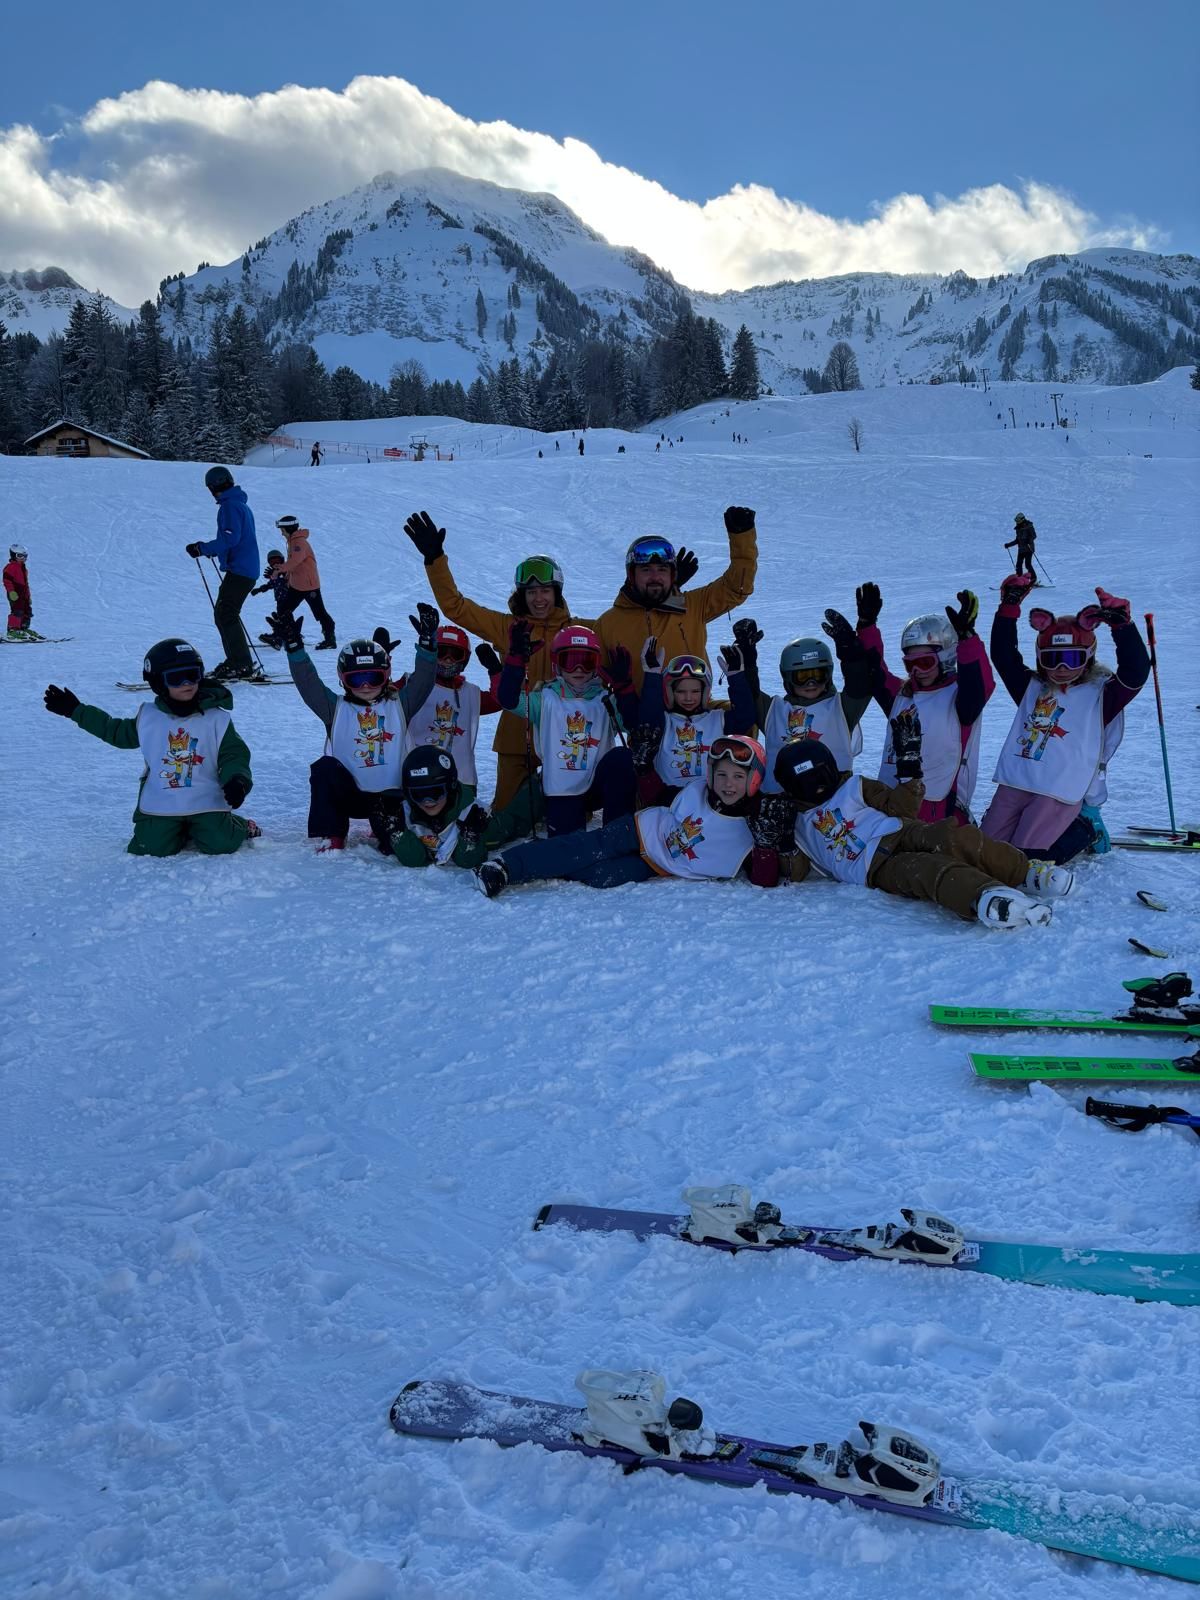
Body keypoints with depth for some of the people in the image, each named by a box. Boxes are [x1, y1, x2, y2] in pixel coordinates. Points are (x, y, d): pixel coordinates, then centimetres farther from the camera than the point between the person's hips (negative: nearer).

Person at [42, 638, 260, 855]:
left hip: (205, 802, -2)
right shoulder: (148, 718, 6)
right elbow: (117, 732, 22)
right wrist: (75, 711, 23)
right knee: (152, 848, -14)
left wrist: (237, 780, -23)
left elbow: (233, 754, -1)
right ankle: (182, 832, 19)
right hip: (159, 803, 2)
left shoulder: (216, 718, -2)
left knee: (220, 845, -19)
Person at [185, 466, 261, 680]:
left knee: (226, 615, -10)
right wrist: (214, 549, 24)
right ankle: (236, 661, 18)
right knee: (223, 614, 15)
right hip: (247, 570, 10)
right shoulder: (240, 504, 19)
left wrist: (202, 549, -17)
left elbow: (230, 538, -22)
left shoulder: (230, 506, -12)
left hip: (238, 571, -10)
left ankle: (242, 666, -13)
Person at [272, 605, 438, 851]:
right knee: (324, 767, -28)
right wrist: (293, 645, -17)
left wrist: (427, 640, -18)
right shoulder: (336, 708, 8)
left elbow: (422, 680, -3)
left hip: (389, 795, 1)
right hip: (347, 792, -1)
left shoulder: (398, 705, 9)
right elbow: (308, 683, -4)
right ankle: (332, 837, -17)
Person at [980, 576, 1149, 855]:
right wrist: (1009, 607, 3)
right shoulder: (1031, 687, 19)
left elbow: (1135, 672, -9)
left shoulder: (1100, 694, 6)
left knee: (1023, 855, -16)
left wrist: (1122, 625, -21)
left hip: (1060, 793, -5)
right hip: (1014, 785, 5)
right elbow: (1003, 655, 13)